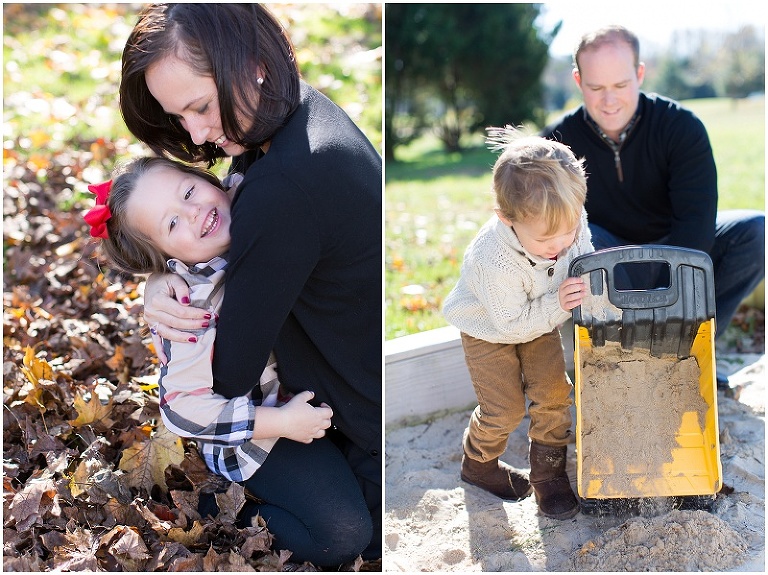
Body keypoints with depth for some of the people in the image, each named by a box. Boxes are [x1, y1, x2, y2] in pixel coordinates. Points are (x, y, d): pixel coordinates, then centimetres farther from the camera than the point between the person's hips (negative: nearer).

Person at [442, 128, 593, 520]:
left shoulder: (571, 220, -28)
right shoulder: (495, 260, -43)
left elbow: (584, 260, -6)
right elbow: (512, 323, -31)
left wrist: (587, 285, -25)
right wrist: (557, 305, -42)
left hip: (538, 319, 5)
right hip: (490, 328, -5)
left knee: (553, 391, 1)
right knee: (505, 409, -1)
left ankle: (548, 471, 22)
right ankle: (478, 464, 29)